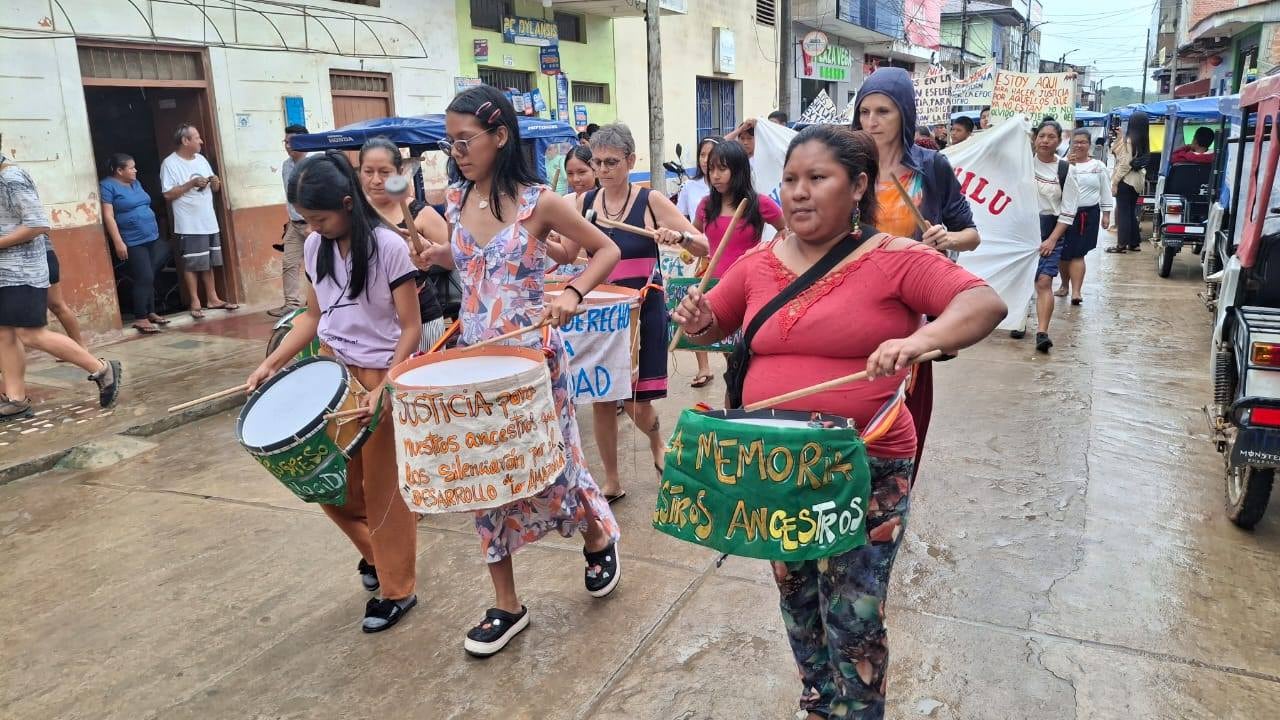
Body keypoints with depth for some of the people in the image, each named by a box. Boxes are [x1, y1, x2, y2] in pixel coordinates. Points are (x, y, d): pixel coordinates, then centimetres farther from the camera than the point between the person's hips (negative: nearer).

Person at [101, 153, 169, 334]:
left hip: (152, 238, 8)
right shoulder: (108, 186, -7)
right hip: (132, 242, -8)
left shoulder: (135, 183, 16)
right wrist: (118, 242, -19)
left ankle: (151, 313, 18)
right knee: (144, 278, -12)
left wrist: (155, 231, 23)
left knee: (149, 278, 10)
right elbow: (108, 216, -13)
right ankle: (140, 318, -6)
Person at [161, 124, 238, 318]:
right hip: (189, 225, -6)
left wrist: (216, 183, -4)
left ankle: (212, 298, 18)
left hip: (209, 222, 7)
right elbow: (168, 194, -14)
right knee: (191, 264, -2)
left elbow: (214, 189, 18)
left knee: (208, 262, 11)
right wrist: (192, 183, -18)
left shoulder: (201, 159, 13)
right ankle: (195, 302, 4)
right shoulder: (170, 163, -8)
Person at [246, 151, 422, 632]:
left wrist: (383, 389, -23)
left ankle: (397, 589, 21)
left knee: (383, 487, 4)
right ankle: (374, 552, 37)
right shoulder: (314, 247, 2)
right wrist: (272, 363, 3)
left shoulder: (389, 247, -16)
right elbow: (314, 316, 13)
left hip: (382, 376, -6)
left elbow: (411, 328, -14)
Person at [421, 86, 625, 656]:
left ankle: (599, 538, 39)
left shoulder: (538, 202, -13)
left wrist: (572, 294, -20)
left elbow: (607, 251, -5)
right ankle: (506, 605, 22)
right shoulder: (456, 201, 4)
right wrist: (434, 255, 3)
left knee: (549, 465, 5)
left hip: (532, 355, -5)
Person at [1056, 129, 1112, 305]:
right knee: (1063, 253, 7)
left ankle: (1075, 291, -11)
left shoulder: (1099, 167, 7)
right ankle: (1065, 285, 28)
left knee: (1078, 254, -7)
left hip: (1089, 215, 0)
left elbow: (1105, 192, 11)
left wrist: (1106, 214, 7)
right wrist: (1067, 164, -25)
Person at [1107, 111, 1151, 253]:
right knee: (1132, 212, 14)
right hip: (1138, 180, 8)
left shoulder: (1128, 140, -13)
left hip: (1126, 180, -8)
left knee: (1123, 212, -4)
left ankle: (1122, 244, -3)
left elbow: (1124, 164, -16)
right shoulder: (1144, 141, 10)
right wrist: (1119, 137, 12)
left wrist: (1115, 182, -14)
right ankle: (1134, 243, 18)